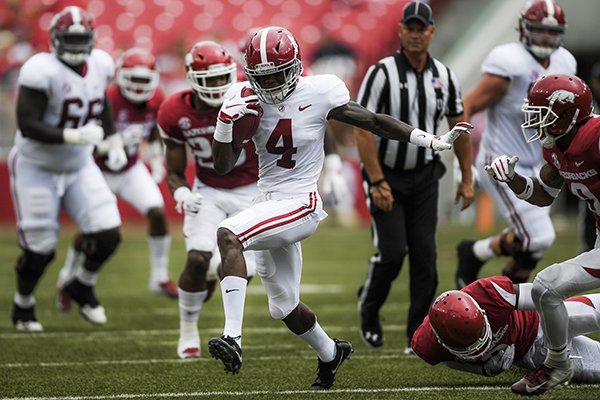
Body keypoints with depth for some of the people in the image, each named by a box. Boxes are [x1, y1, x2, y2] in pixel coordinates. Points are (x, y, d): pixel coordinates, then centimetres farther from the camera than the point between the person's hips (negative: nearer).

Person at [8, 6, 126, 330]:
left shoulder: (99, 66, -4)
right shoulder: (42, 71, -25)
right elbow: (27, 125, -28)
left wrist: (113, 141, 10)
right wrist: (75, 137, -35)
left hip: (79, 167, 5)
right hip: (37, 168, -5)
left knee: (108, 234, -6)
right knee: (39, 249, 0)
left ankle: (82, 286, 23)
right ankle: (23, 304, 29)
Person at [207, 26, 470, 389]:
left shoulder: (319, 94, -10)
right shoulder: (247, 99, 0)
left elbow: (374, 121, -2)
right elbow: (223, 166, 3)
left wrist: (433, 141, -2)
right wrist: (225, 123, -15)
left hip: (300, 205, -6)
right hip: (268, 205, 6)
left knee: (228, 235, -30)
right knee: (284, 305, 16)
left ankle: (233, 337, -36)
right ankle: (330, 353, 46)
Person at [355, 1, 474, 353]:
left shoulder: (445, 77, 1)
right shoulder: (382, 73, -14)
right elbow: (365, 130, -15)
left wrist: (467, 179, 10)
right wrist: (377, 183, -19)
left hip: (424, 178, 4)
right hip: (386, 175, -4)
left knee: (425, 256, -2)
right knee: (392, 252, -11)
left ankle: (419, 336, 5)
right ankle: (369, 306, 20)